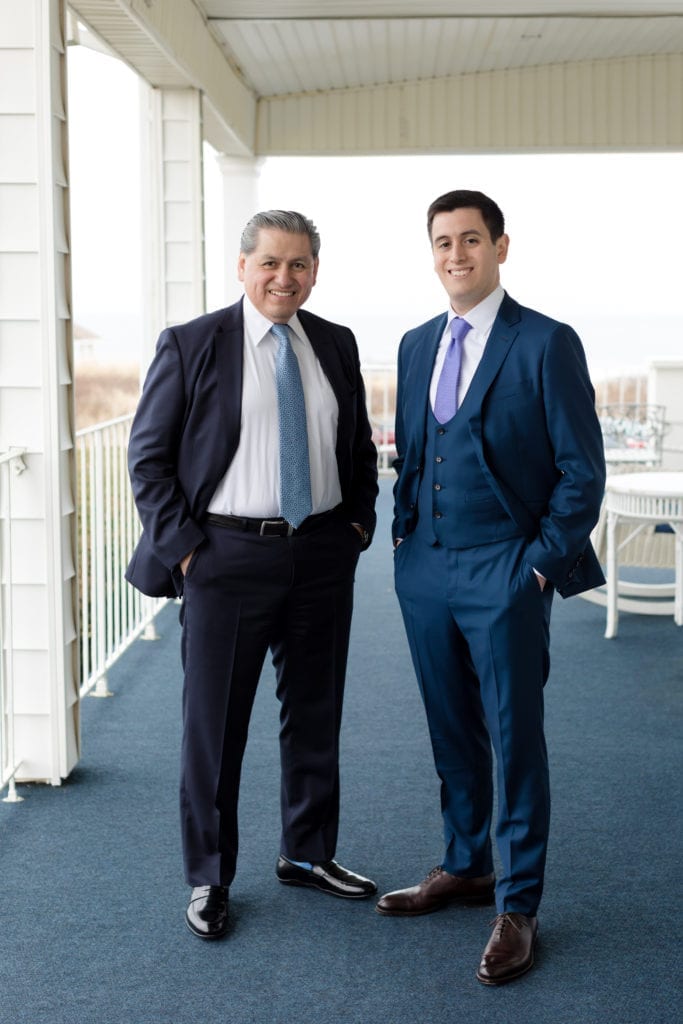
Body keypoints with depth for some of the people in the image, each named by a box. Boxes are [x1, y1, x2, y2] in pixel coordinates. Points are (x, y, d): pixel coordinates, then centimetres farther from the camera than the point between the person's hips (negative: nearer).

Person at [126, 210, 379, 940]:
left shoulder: (337, 346, 8)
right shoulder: (190, 345, -5)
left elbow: (359, 447, 18)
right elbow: (148, 456, -4)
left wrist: (358, 522, 6)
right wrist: (183, 547, -10)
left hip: (323, 554, 4)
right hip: (227, 558, -4)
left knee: (315, 713, 14)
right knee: (214, 722, 4)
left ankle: (307, 855, 32)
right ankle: (208, 879, 20)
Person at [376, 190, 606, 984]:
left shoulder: (546, 344, -8)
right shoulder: (416, 346, 11)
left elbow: (582, 471, -8)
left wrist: (541, 563, -11)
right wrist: (405, 536, 9)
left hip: (504, 575, -6)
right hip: (425, 570, 6)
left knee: (516, 740, 3)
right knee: (453, 735, 16)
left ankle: (517, 907, 14)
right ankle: (466, 867, 33)